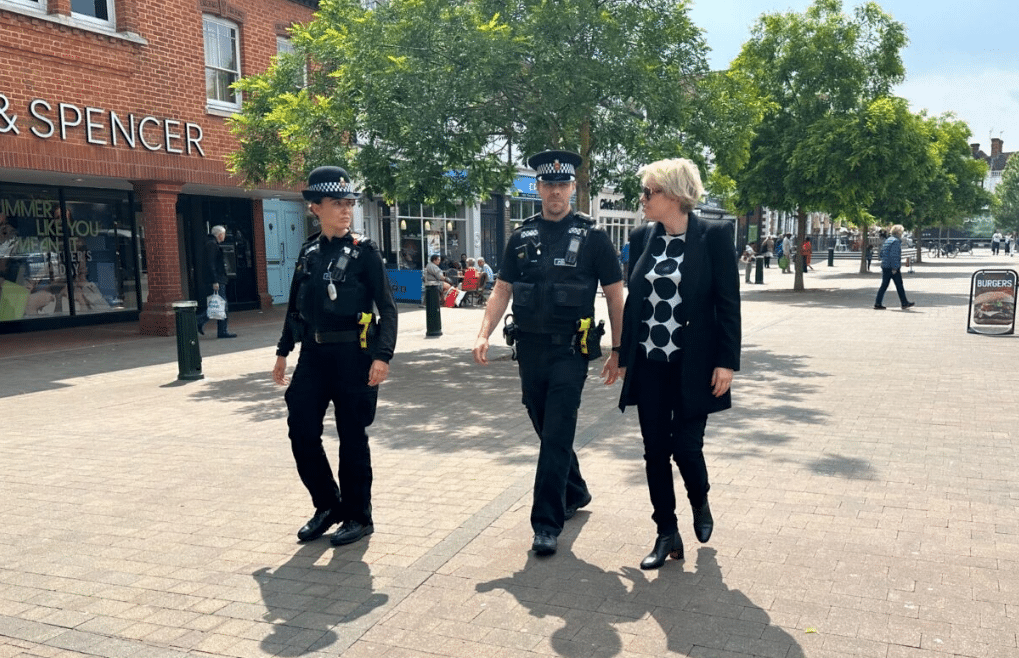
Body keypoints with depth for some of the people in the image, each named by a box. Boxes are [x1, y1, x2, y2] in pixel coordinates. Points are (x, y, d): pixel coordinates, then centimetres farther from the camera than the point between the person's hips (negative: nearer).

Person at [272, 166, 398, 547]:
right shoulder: (309, 253, 9)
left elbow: (387, 308, -10)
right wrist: (283, 352, 15)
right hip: (313, 355, 5)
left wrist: (382, 356, -20)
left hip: (353, 355, -5)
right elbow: (295, 307, 16)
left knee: (352, 438, 4)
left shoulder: (364, 252, -6)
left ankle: (358, 517, 20)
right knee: (302, 432, 5)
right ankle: (328, 506, 25)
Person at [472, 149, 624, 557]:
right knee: (547, 430, 16)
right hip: (530, 350, 5)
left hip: (569, 352, -4)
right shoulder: (521, 237, 8)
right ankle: (575, 493, 38)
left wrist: (617, 352, -2)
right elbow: (501, 292, 8)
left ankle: (547, 523, 2)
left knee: (557, 435, -6)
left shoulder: (592, 236, -3)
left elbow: (615, 297, 0)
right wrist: (483, 335, -6)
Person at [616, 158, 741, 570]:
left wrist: (727, 362, -12)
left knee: (686, 446, -3)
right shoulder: (642, 238, 6)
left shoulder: (713, 235, -7)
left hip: (692, 365, -4)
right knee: (655, 451, 7)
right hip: (649, 364, 4)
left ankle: (700, 502, 32)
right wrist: (624, 356, 11)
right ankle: (667, 534, 22)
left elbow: (728, 303, -7)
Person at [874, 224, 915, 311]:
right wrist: (895, 268, -19)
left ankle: (877, 304, 1)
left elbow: (882, 253, 20)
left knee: (884, 285, 7)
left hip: (885, 267, 8)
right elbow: (894, 255, -20)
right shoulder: (896, 241, -12)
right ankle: (904, 303, 10)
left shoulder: (887, 240, 15)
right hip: (893, 268, -8)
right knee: (899, 285, 2)